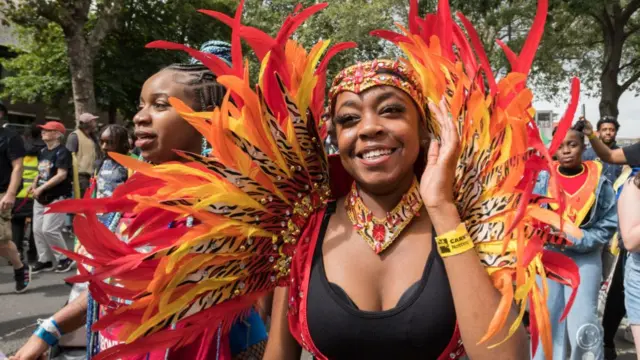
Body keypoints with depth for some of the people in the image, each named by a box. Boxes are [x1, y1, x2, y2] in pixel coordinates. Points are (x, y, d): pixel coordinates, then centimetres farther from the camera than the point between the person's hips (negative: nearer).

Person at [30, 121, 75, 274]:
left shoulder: (62, 152, -13)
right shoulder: (42, 152, 13)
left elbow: (61, 175, -22)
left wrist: (41, 188, -20)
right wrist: (35, 183, 4)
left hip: (57, 198, -9)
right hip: (40, 198, 9)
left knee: (49, 230, -12)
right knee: (38, 229, 9)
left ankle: (65, 258, 4)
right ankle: (45, 260, 20)